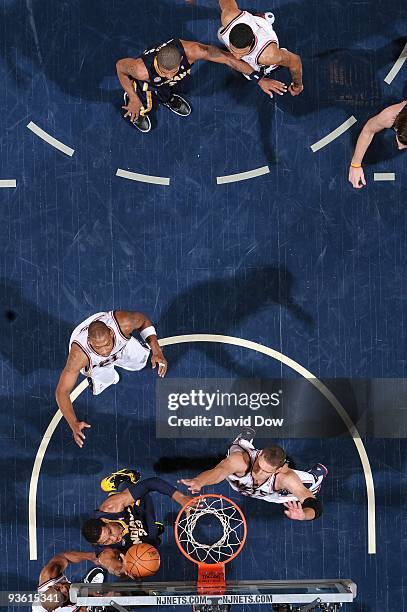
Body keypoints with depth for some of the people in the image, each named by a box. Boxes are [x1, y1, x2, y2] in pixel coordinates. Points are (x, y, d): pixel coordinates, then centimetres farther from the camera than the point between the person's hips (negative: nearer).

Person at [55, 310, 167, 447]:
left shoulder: (123, 323, -45)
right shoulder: (79, 355, -48)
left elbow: (143, 320, -20)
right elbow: (62, 392, -41)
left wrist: (157, 351, -29)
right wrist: (74, 424, -53)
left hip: (121, 342, 2)